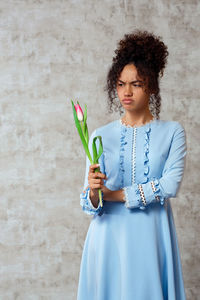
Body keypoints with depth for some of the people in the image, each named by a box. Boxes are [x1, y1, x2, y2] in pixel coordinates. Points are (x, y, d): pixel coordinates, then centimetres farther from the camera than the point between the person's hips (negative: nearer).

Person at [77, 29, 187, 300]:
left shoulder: (172, 132, 1)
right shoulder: (101, 136, 4)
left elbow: (171, 185, -13)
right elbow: (89, 203, 0)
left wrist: (116, 194, -13)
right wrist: (93, 193, -23)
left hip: (152, 236, -1)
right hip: (110, 235, 1)